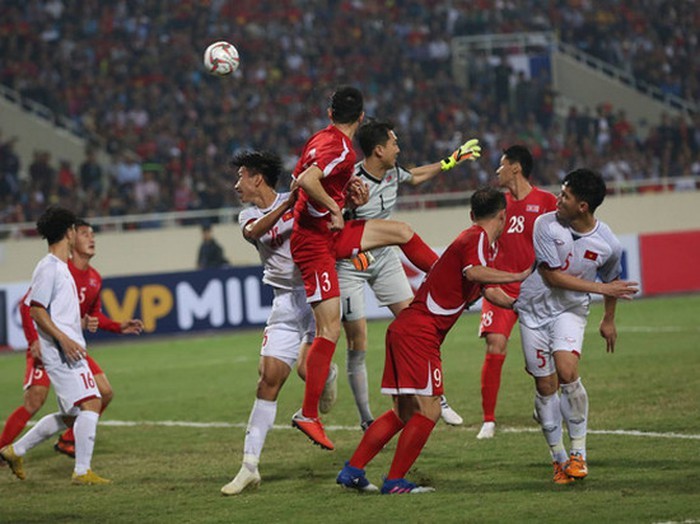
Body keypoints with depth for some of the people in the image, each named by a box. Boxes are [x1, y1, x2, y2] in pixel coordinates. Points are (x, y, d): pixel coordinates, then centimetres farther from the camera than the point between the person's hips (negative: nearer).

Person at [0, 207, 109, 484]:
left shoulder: (60, 267, 18)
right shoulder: (48, 268, -11)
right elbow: (36, 311, -17)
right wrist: (64, 339, -24)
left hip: (70, 351, 10)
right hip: (61, 353, -10)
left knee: (70, 415, 14)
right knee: (90, 404, -15)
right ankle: (82, 471, -14)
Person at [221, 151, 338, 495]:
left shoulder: (298, 201, 2)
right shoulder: (249, 216, 10)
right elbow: (255, 231, -13)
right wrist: (288, 205, -26)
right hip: (285, 301, 3)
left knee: (308, 370, -18)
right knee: (269, 379, -5)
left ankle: (328, 374, 22)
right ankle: (250, 466, -1)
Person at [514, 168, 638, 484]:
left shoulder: (608, 244, -11)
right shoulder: (546, 225, -16)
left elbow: (611, 280, 10)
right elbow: (552, 276, -16)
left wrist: (608, 320, 21)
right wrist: (601, 288, -20)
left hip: (570, 310, -1)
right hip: (534, 310, 1)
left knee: (567, 371, -23)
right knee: (545, 386, 0)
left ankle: (578, 452, -10)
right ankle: (559, 459, 15)